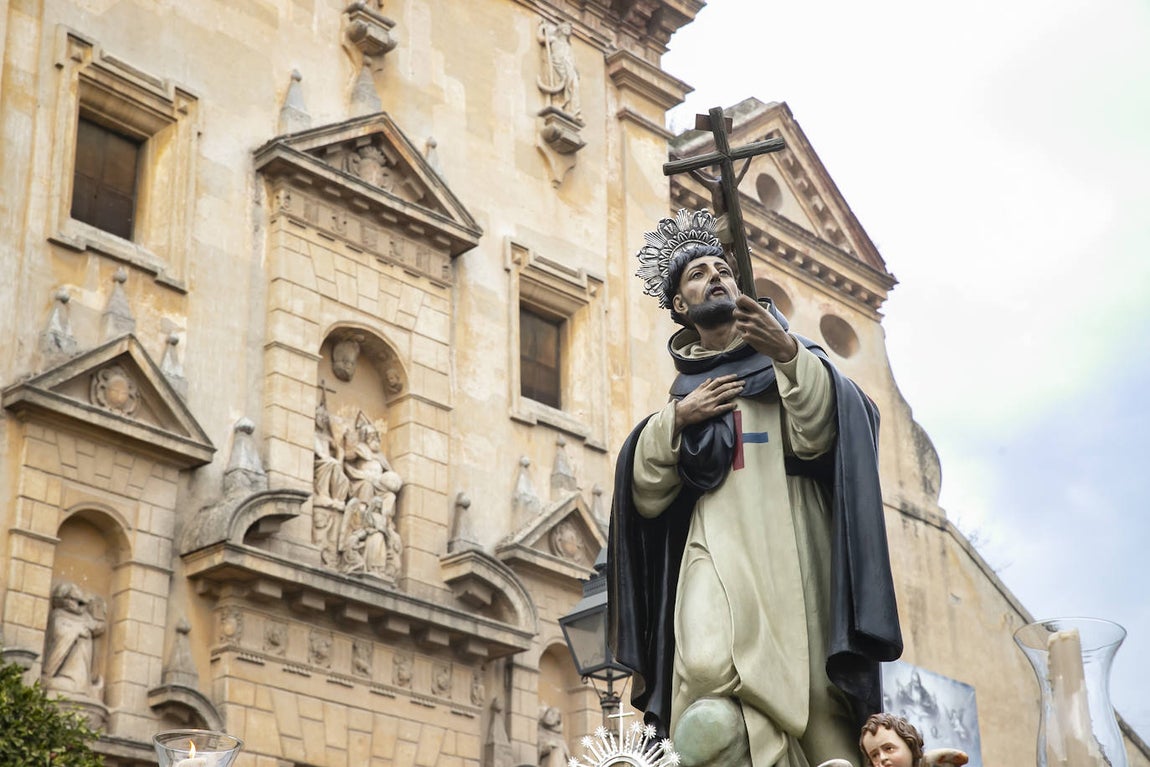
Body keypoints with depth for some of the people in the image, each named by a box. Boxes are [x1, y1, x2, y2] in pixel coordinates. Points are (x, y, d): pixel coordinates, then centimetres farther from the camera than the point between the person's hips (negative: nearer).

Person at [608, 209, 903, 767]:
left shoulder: (789, 363, 19)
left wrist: (789, 354, -17)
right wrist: (675, 419, 2)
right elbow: (647, 494, 15)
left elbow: (816, 436, -3)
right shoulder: (684, 389, 25)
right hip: (717, 551, 1)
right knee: (712, 696, -25)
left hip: (788, 547, -1)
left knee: (814, 697, -16)